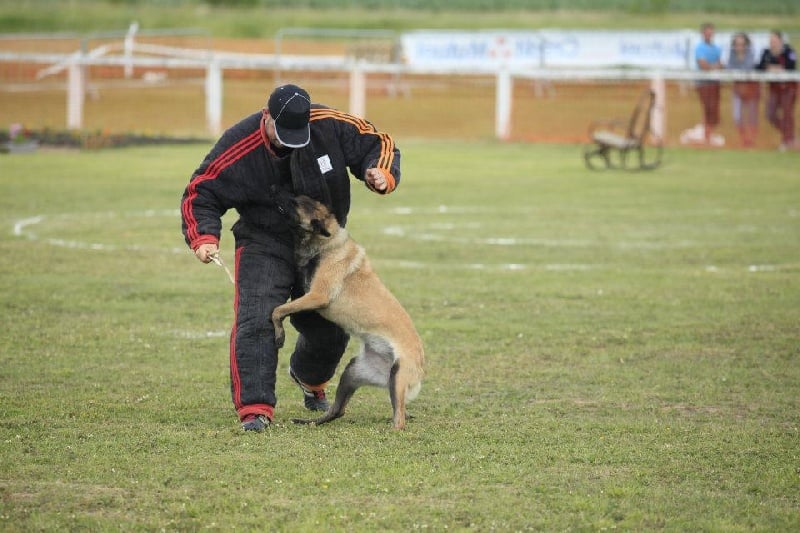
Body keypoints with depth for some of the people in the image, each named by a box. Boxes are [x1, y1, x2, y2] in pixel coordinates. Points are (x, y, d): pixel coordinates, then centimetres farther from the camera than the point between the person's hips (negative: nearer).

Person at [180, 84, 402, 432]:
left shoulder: (331, 126, -18)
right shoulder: (240, 147, -23)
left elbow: (377, 143, -4)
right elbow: (201, 194, -15)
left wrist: (380, 172, -26)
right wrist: (203, 237, -31)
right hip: (264, 243, -3)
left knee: (332, 327, 15)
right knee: (257, 321, -24)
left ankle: (309, 377, 49)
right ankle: (254, 408, -22)